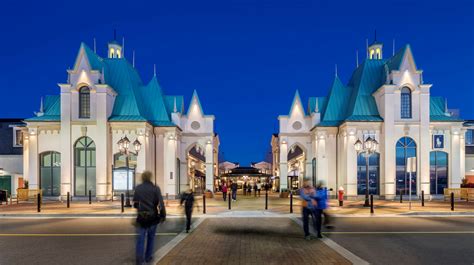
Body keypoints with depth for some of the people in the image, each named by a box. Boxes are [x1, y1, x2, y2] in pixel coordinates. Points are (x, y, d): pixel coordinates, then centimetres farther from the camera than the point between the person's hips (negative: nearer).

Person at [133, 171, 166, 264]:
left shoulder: (137, 188, 1)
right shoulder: (155, 188, -8)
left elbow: (135, 202, 9)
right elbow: (160, 203, -13)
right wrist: (163, 215, -6)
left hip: (141, 216, 1)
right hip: (152, 216, -1)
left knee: (140, 238, 5)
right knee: (151, 237, 15)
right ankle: (148, 257, 23)